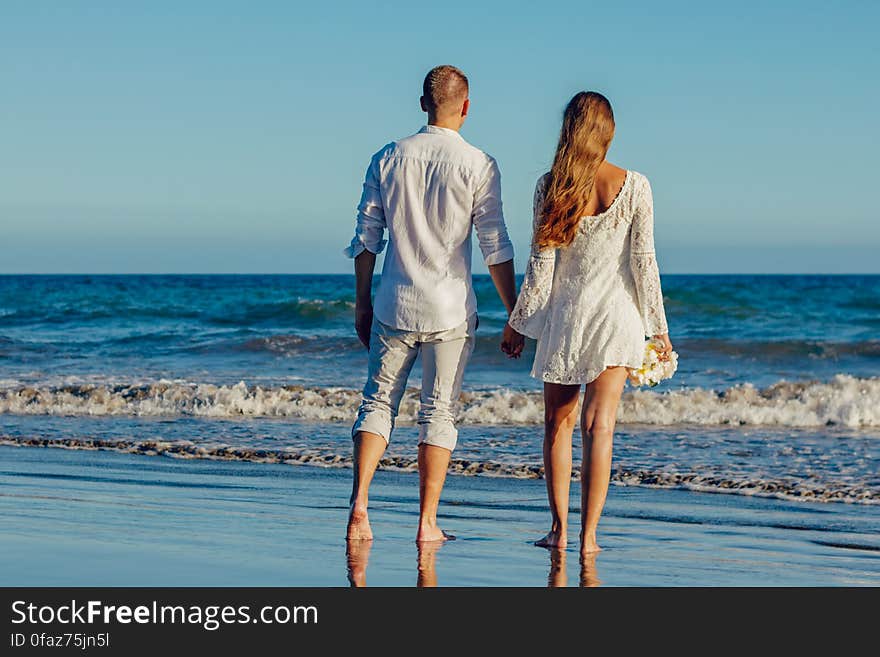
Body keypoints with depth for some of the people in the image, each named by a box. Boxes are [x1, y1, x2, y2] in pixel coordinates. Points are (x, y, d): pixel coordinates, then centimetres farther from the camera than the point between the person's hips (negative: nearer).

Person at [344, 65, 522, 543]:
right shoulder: (479, 166, -6)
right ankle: (427, 523, 6)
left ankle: (359, 503, -6)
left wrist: (363, 302, 14)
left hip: (394, 306, 2)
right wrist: (513, 315, 0)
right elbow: (496, 247, -6)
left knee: (377, 401, 10)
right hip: (450, 309, -2)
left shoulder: (387, 159, 3)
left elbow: (366, 237, 5)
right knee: (439, 413, 5)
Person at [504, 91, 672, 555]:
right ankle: (588, 534, -5)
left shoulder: (549, 186, -4)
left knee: (557, 422, 14)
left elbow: (541, 261, -2)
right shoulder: (633, 186, -5)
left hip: (563, 314, 1)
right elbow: (643, 261, -4)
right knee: (599, 425, -2)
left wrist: (518, 323, 7)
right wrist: (658, 327, 3)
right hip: (614, 314, -1)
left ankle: (559, 529, 15)